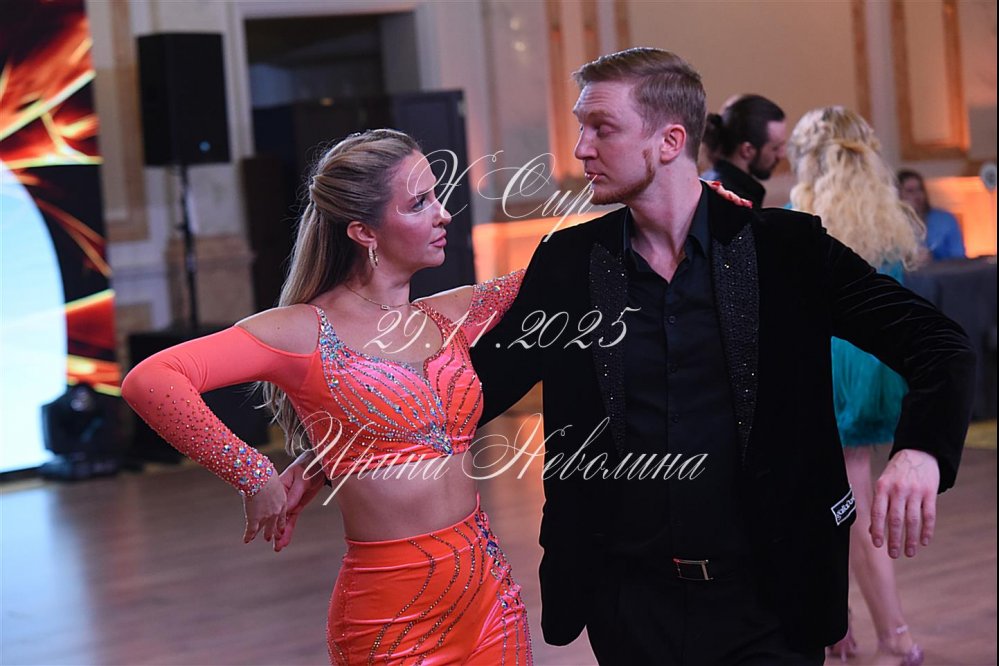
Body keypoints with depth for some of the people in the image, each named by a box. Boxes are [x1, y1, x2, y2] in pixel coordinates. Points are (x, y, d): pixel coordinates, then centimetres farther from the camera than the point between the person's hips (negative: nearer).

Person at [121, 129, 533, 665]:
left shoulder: (448, 317, 8)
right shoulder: (306, 331, -9)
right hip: (392, 613, -5)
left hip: (490, 594, 5)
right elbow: (149, 381, -20)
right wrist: (254, 478, -17)